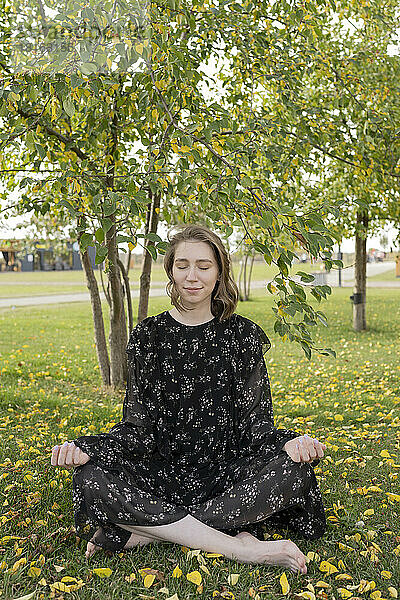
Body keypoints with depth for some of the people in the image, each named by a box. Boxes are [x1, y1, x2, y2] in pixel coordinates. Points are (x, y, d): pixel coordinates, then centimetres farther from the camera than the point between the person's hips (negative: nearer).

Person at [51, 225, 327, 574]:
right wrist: (87, 448, -19)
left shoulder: (243, 334, 3)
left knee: (294, 469, -29)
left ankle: (144, 533, -22)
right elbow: (138, 424, 0)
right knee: (90, 478, -28)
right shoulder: (148, 335, 4)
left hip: (226, 472, 0)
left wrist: (289, 443, -23)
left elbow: (255, 421, -1)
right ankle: (243, 547, -26)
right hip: (164, 473, 0)